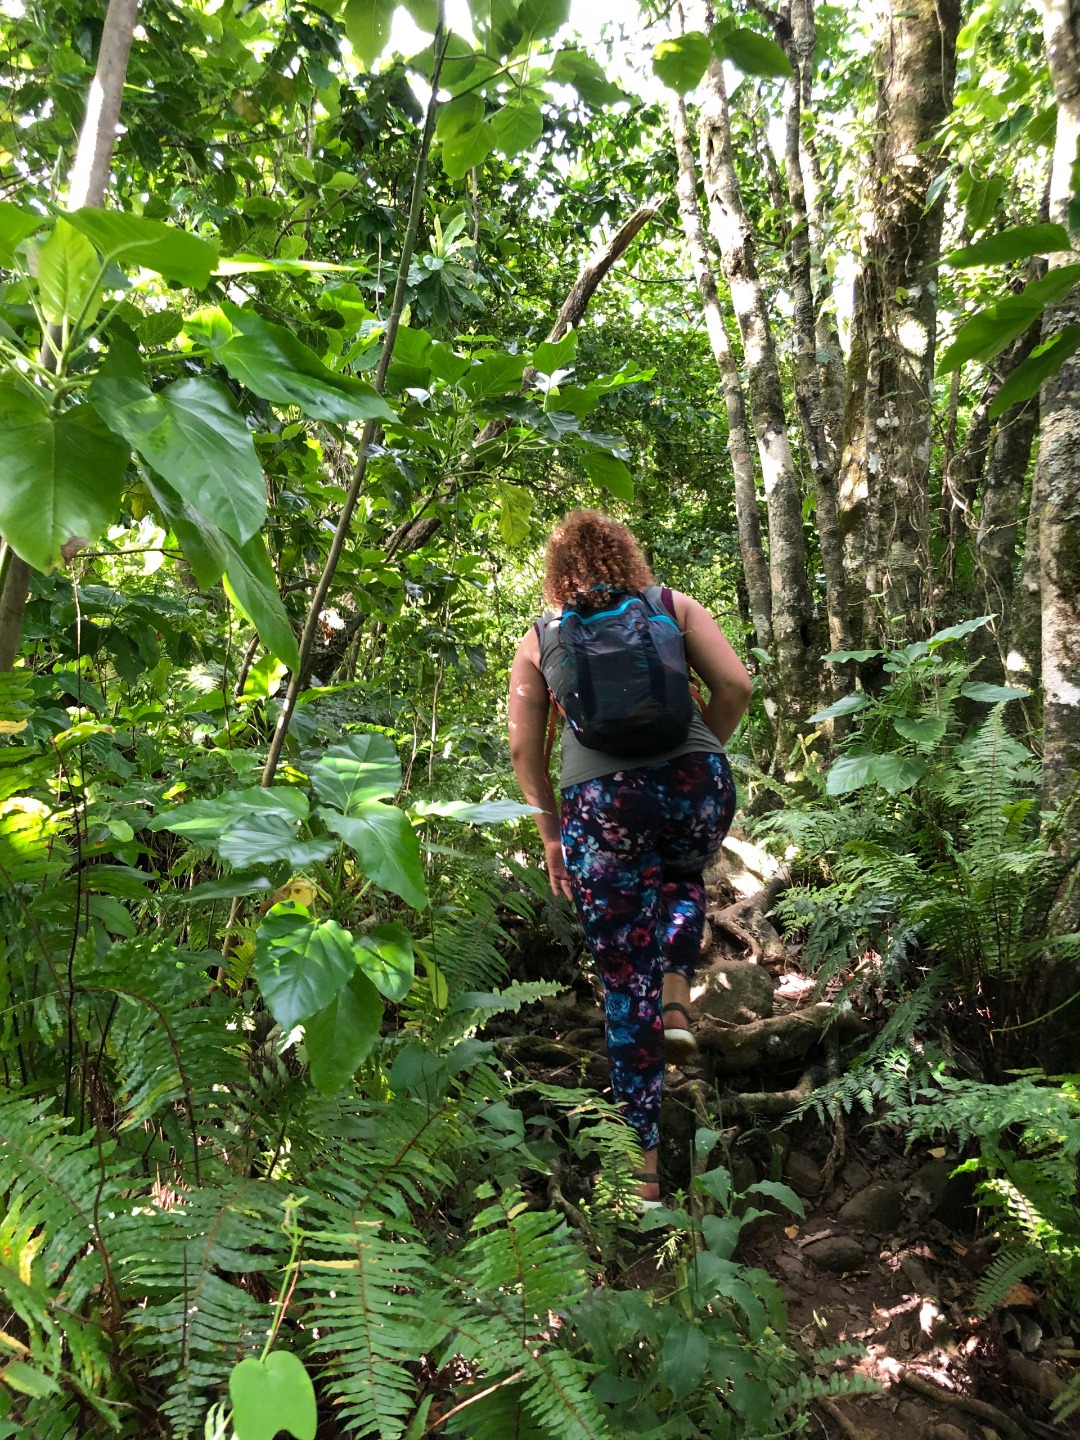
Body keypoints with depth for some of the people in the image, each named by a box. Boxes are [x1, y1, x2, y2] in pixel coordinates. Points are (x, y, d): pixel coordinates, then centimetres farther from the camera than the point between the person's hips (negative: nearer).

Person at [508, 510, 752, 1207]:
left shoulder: (539, 639, 14)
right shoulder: (674, 604, 14)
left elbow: (524, 748, 9)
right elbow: (736, 685, 3)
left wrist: (551, 832, 17)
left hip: (600, 804, 0)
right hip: (695, 784, 1)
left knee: (624, 981, 9)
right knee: (683, 877, 35)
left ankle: (647, 1161, 14)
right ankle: (677, 991, 10)